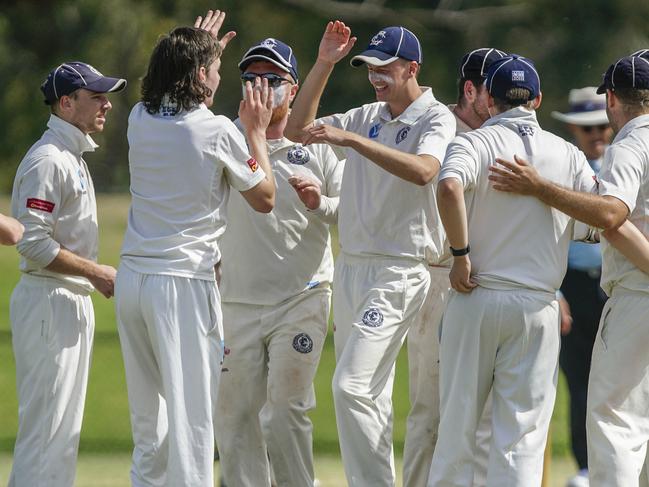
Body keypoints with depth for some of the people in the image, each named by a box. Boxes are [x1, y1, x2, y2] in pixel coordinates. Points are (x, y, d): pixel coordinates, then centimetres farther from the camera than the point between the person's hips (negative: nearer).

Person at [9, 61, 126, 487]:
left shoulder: (75, 156, 16)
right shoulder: (48, 160, -16)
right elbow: (33, 244, -23)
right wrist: (95, 272, -17)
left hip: (74, 303, 10)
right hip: (50, 303, -10)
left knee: (65, 425, 12)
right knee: (48, 424, -10)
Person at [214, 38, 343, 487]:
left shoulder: (317, 144, 4)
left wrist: (321, 203, -19)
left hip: (302, 301, -2)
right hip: (238, 301, 2)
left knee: (286, 410, -8)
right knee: (234, 413, 4)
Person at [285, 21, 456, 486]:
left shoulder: (436, 119, -8)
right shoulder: (368, 118, 14)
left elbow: (423, 170, -27)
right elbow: (299, 128, 14)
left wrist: (350, 139, -33)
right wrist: (324, 64, 5)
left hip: (399, 272, -8)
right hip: (351, 268, 8)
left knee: (352, 385, -19)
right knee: (371, 396, 10)